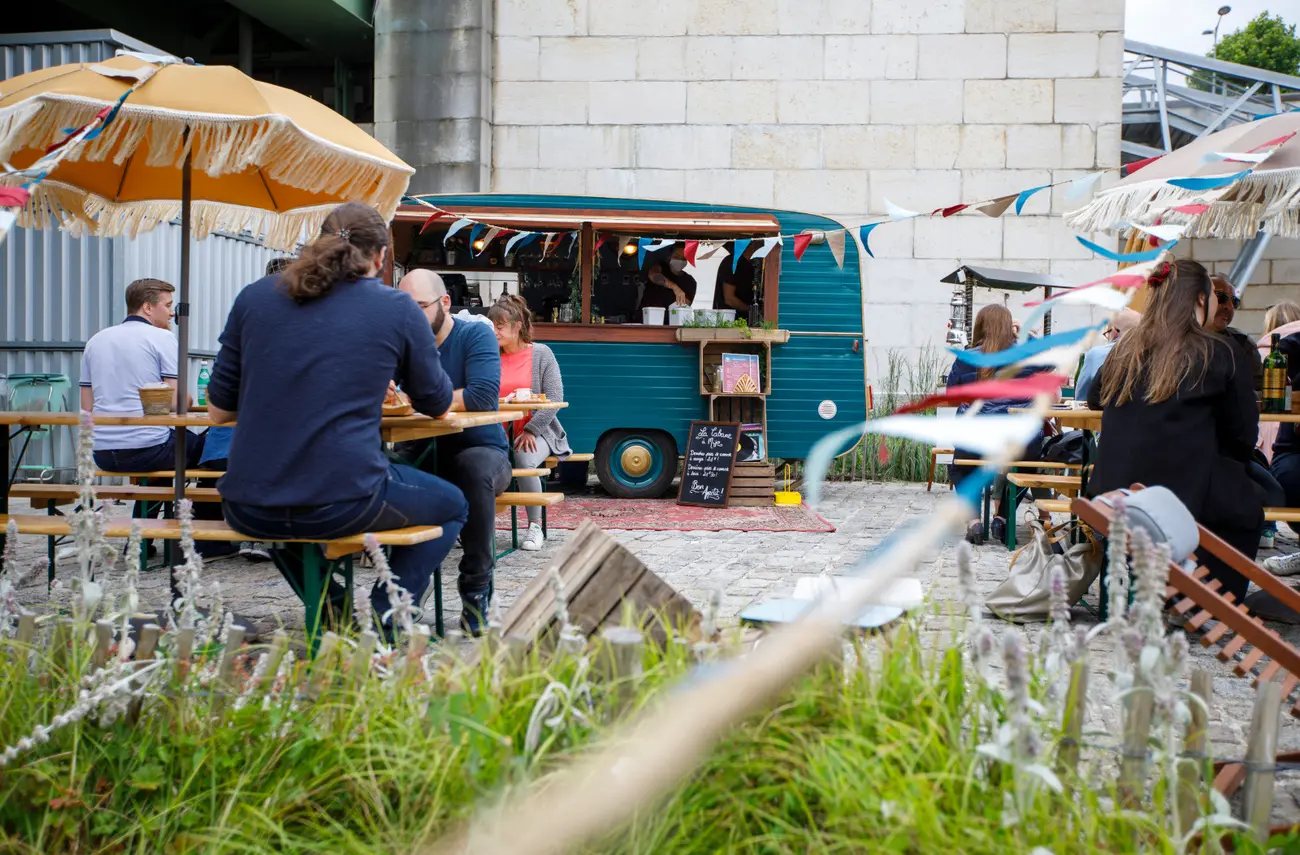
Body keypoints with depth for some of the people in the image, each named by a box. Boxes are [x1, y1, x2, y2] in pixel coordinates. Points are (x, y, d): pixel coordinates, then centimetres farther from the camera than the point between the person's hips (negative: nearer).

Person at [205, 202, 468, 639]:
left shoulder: (255, 296, 9)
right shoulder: (398, 310, 2)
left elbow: (219, 410, 12)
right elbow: (437, 404, 15)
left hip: (248, 513, 4)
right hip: (343, 507, -3)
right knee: (452, 504, 25)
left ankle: (335, 615, 26)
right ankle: (382, 624, 9)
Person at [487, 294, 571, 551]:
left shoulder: (541, 354, 3)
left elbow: (554, 398, -4)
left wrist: (531, 431, -14)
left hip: (536, 433, -2)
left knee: (524, 459, -34)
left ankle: (535, 527, -15)